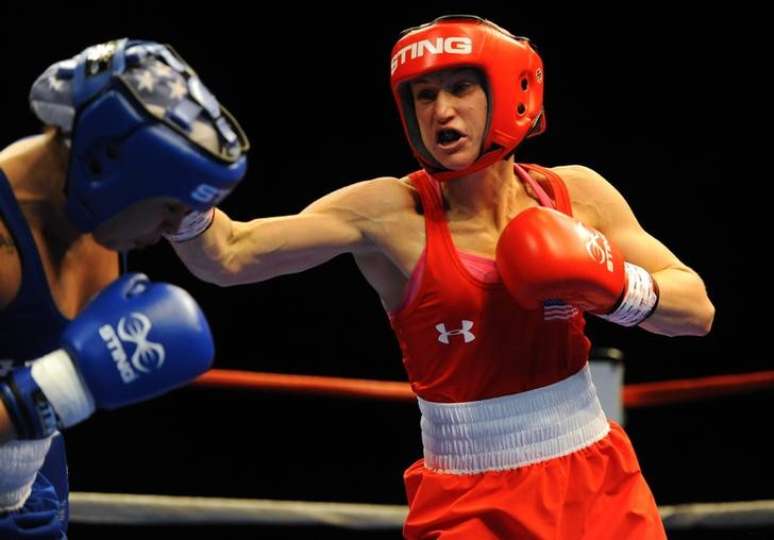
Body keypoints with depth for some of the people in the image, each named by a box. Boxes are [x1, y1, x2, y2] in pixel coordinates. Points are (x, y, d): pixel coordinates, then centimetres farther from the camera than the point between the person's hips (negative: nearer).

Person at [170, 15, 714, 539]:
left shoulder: (577, 193, -1)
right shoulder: (390, 213, -10)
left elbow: (698, 310, 3)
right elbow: (228, 256, -17)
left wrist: (617, 290, -15)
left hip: (596, 485, 3)